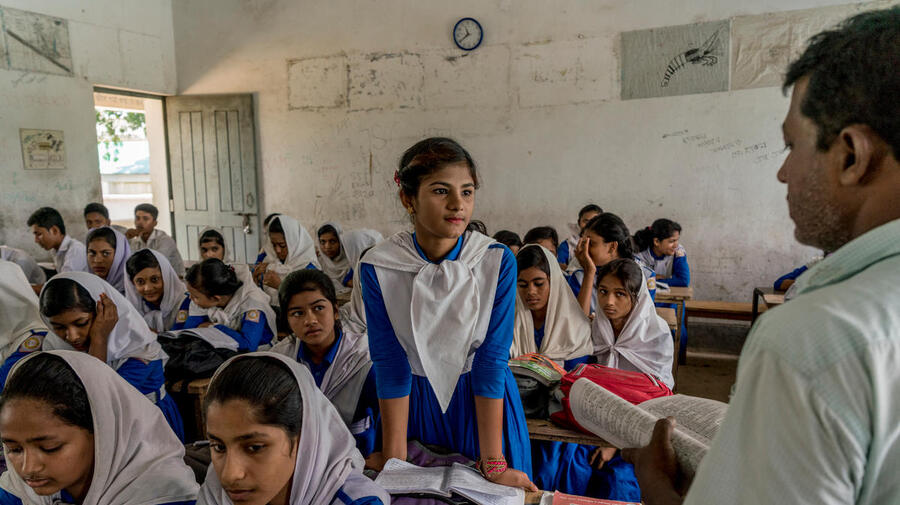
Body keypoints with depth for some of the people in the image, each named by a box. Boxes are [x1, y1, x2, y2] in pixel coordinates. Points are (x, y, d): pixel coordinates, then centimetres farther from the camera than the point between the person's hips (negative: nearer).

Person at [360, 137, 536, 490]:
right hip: (414, 404, 1)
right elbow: (390, 364, -14)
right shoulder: (377, 266, -17)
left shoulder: (497, 261, -19)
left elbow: (491, 360, -18)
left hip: (485, 403, 0)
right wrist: (394, 458, -12)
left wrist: (493, 464, -17)